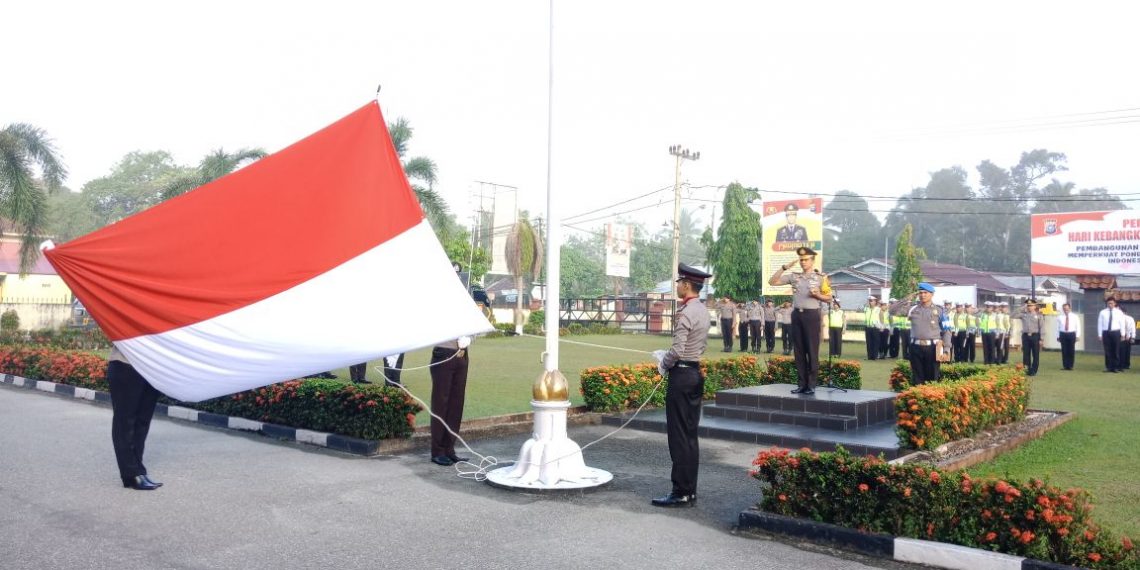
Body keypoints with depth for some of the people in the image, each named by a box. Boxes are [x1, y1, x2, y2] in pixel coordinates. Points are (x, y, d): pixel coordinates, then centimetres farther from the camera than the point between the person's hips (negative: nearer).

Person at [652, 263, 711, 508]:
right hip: (696, 373, 10)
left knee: (679, 436, -4)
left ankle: (681, 493, 1)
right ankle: (690, 491, 19)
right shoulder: (703, 311, 12)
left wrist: (664, 364, -4)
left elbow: (677, 351, -23)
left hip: (681, 376, -10)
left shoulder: (686, 313, -18)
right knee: (691, 435, 13)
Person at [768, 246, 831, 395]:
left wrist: (817, 295, -15)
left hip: (812, 315, -4)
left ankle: (811, 385, 2)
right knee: (799, 351, 6)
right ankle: (801, 384, 11)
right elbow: (772, 282, 8)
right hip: (797, 315, 4)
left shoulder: (821, 277, 2)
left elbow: (829, 298, 4)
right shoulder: (794, 276, 10)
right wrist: (784, 268, 0)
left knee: (812, 351, -2)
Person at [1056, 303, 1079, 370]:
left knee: (1071, 351, 1)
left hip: (1071, 334, 0)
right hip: (1063, 334, 0)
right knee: (1064, 351, 1)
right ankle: (1065, 366, 7)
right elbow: (1058, 327, 9)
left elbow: (1078, 327, 4)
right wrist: (1058, 336, 5)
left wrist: (1077, 336, -3)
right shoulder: (1060, 317, 5)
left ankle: (1070, 366, 9)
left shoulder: (1074, 317, 3)